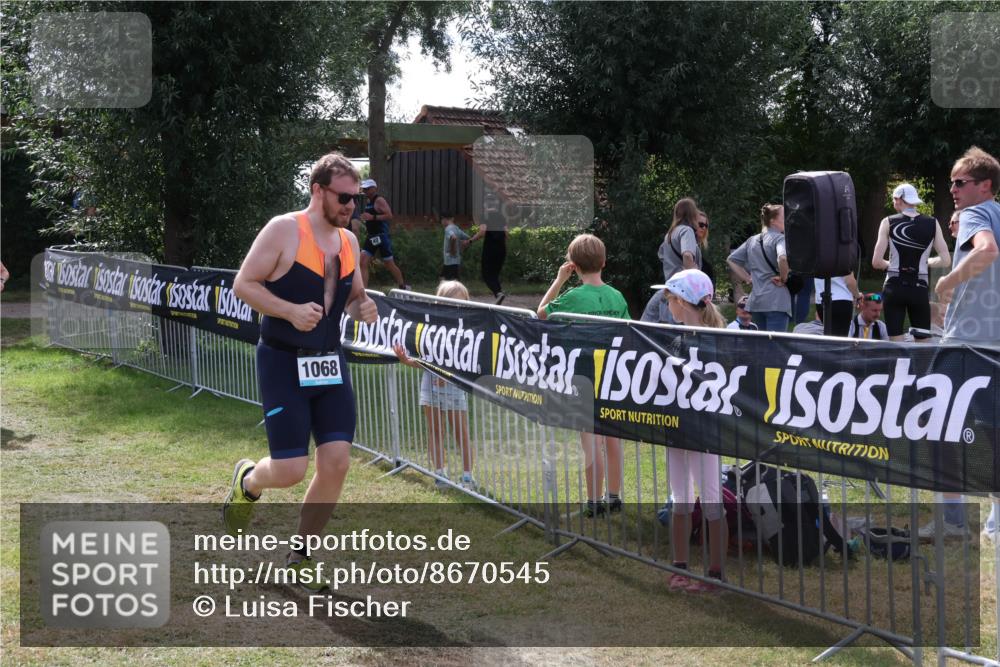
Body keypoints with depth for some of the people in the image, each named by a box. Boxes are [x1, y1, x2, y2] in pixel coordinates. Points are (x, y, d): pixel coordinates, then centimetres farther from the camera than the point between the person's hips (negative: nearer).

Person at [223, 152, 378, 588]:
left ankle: (300, 557, 14)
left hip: (330, 364, 6)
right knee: (290, 470, -8)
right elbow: (243, 284, -10)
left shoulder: (348, 241, 10)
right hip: (284, 364, -6)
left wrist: (363, 308, 0)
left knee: (336, 463, -3)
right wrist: (291, 311, -23)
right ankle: (247, 481, 30)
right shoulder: (284, 230, -10)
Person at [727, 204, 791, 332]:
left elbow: (732, 260, 20)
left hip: (755, 301, 7)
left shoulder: (752, 240, 14)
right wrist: (783, 278, -13)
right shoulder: (780, 238, -8)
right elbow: (783, 258, -28)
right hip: (776, 302, -7)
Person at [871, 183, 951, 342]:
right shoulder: (932, 224, 2)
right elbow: (945, 260, -1)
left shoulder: (888, 222, -2)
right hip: (919, 289, 1)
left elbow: (876, 262, -6)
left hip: (894, 288, -1)